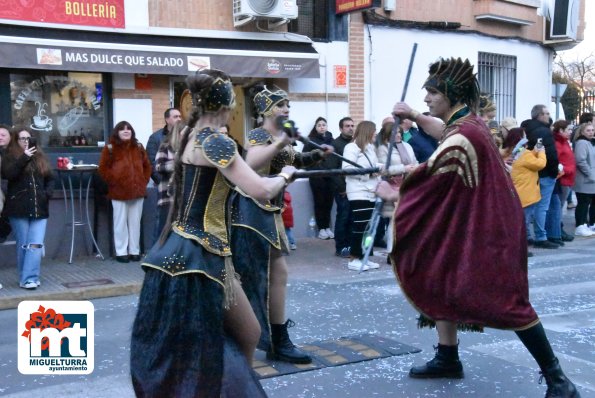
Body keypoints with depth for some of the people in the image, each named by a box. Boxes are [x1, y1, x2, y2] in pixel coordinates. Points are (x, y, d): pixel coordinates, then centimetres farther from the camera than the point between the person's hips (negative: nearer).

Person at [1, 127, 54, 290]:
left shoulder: (40, 156, 13)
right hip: (19, 209, -3)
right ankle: (26, 278, 12)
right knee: (23, 245, 3)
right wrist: (24, 158, -22)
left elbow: (50, 178, 19)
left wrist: (47, 193, 1)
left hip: (39, 208, 3)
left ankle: (29, 278, -4)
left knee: (36, 244, -6)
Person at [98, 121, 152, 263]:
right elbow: (103, 169, -4)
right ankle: (121, 252, 8)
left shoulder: (138, 147, 11)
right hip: (119, 192, -4)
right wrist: (114, 181, -8)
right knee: (121, 223, 1)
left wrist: (144, 181, 7)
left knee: (135, 222, 8)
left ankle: (135, 251, 15)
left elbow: (147, 166, 17)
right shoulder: (110, 148, -3)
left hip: (137, 191, 4)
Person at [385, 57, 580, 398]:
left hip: (483, 228, -10)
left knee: (502, 298, -6)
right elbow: (446, 136, 30)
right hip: (470, 223, 10)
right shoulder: (468, 122, 5)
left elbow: (428, 182, -18)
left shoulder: (462, 138, -25)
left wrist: (392, 194, -2)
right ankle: (448, 359, 28)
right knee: (440, 281, 15)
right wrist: (414, 116, 20)